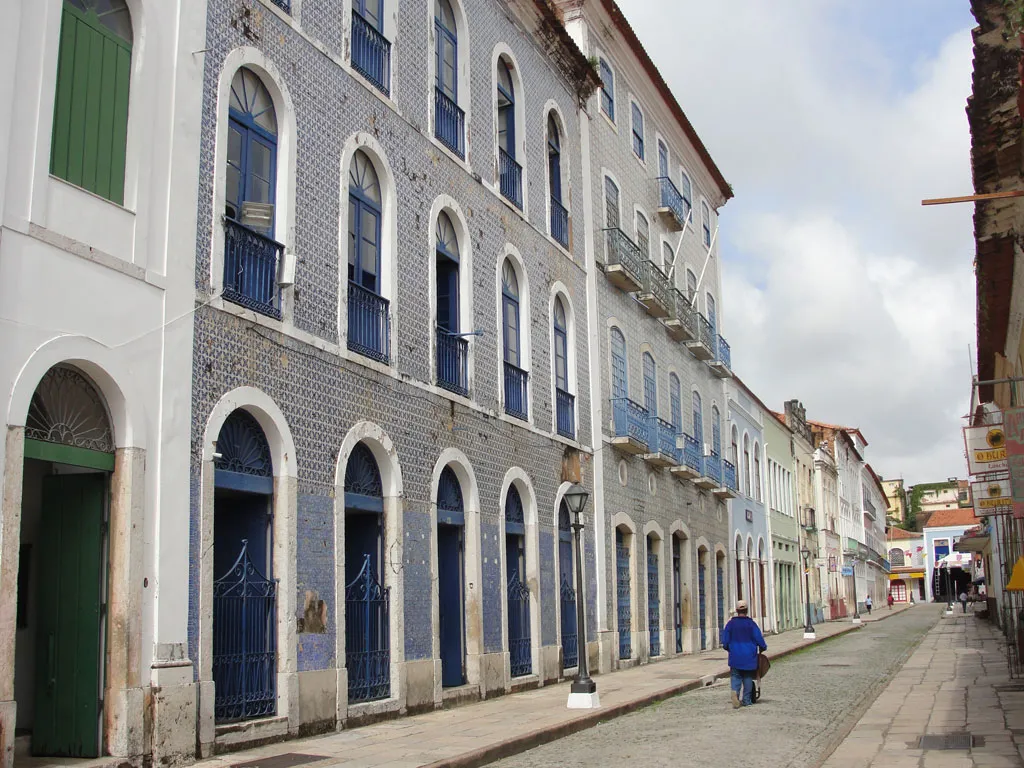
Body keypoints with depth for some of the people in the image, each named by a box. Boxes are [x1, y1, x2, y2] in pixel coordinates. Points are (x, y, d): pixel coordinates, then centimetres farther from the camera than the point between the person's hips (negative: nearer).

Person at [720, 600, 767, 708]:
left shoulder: (731, 623, -1)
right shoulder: (751, 624, -6)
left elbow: (725, 641, 3)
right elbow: (759, 639, -6)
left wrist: (730, 649, 22)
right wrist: (763, 647, 13)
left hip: (735, 656, 1)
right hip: (749, 656, -1)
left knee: (736, 677, 4)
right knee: (748, 678, 11)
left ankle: (735, 691, -24)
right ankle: (746, 700, 12)